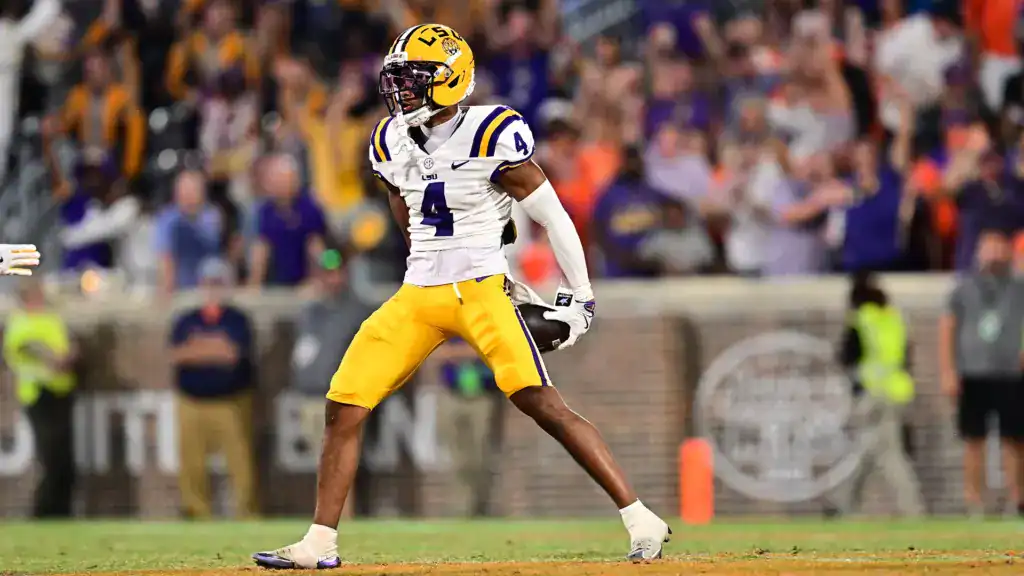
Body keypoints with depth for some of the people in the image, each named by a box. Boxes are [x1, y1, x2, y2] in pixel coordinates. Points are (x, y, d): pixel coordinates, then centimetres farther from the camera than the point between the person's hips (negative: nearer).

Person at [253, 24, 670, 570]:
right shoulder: (392, 143, 7)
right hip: (416, 296, 6)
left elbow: (552, 216, -6)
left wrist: (579, 299, -4)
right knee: (343, 407, -1)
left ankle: (640, 519, -19)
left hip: (481, 292, -6)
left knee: (541, 403, -20)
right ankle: (320, 543, 9)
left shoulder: (491, 137, -12)